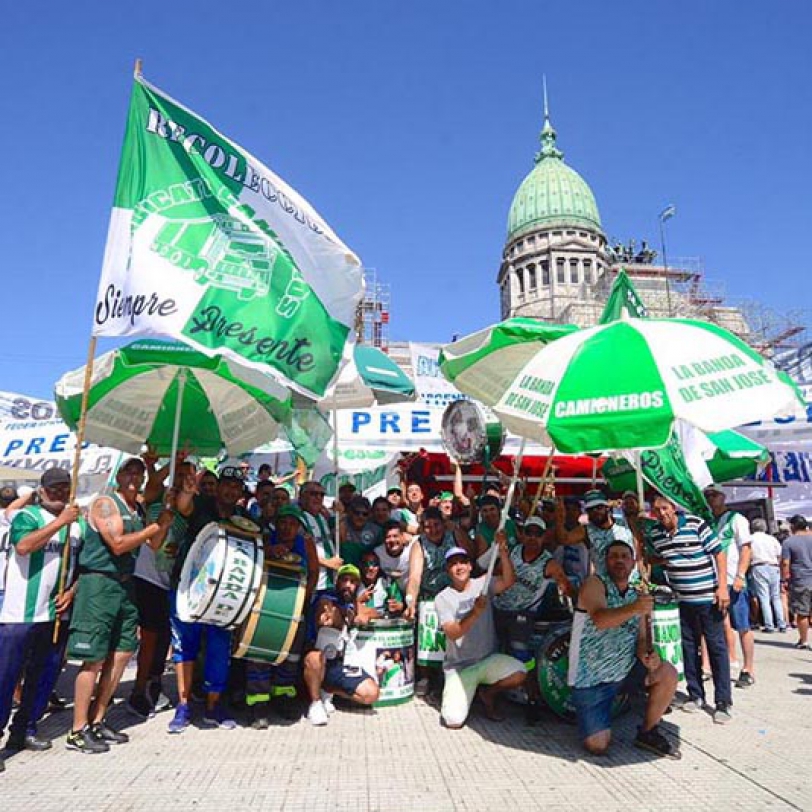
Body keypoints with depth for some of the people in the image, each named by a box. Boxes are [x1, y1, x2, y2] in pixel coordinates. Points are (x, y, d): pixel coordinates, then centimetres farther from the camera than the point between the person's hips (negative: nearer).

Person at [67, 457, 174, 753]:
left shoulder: (138, 510, 13)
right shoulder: (105, 503, -10)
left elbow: (154, 546, 12)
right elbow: (118, 544, -20)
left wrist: (165, 522, -2)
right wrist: (156, 526, -15)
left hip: (124, 584, 8)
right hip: (98, 582, -8)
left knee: (122, 653, 10)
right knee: (94, 659, -4)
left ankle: (97, 720, 23)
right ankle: (78, 731, 7)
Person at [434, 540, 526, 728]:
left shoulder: (483, 584, -1)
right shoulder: (442, 598, -6)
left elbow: (509, 581, -21)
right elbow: (452, 633, -18)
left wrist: (503, 551, -36)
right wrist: (475, 612, -33)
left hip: (488, 659, 2)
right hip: (459, 667, -2)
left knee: (519, 674, -25)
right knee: (454, 721, -16)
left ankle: (488, 693, 7)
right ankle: (459, 693, 19)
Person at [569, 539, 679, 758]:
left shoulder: (637, 596, 6)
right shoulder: (594, 584, -14)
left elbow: (641, 638, 5)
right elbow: (600, 619, -32)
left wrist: (646, 655, -19)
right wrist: (633, 609, -49)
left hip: (624, 669, 5)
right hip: (590, 677, -5)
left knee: (668, 673, -14)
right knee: (598, 746, -11)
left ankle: (648, 732, 7)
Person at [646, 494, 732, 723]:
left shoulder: (696, 524, -14)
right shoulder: (654, 534, 0)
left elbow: (719, 553, -10)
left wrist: (722, 587, -15)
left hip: (708, 597, -5)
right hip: (683, 600, 5)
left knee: (717, 647, 2)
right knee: (689, 647, 13)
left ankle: (723, 702, 11)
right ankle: (695, 695, 26)